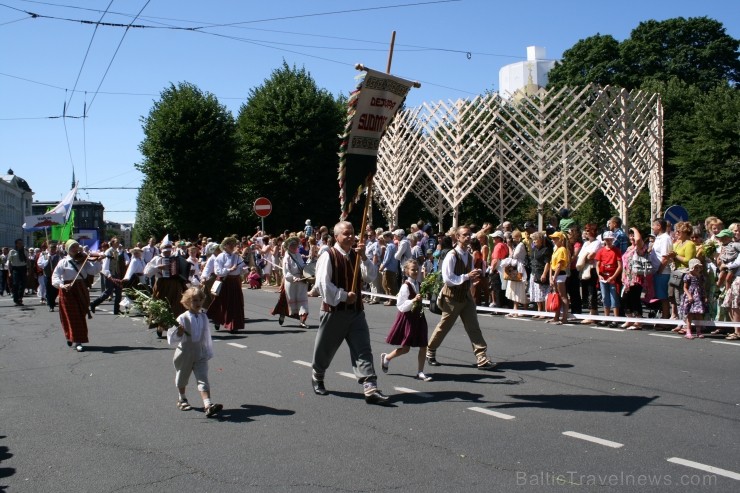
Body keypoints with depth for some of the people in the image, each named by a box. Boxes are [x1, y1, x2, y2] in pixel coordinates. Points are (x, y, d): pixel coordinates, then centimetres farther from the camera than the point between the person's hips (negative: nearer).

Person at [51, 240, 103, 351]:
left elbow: (94, 270, -6)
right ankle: (77, 340, 3)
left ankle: (71, 337, 30)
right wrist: (62, 285, -29)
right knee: (73, 316, -4)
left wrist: (97, 261, -21)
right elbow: (55, 277, -12)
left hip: (82, 290, 3)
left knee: (81, 315, 10)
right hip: (68, 291, -3)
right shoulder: (64, 262, -2)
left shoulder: (84, 261, 6)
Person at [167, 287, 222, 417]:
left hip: (200, 354, 2)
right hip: (185, 354, -2)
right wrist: (179, 333, -33)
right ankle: (182, 399, 44)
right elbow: (172, 339, -14)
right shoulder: (183, 318, -14)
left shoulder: (204, 317, -1)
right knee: (182, 379, 19)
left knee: (203, 379, -10)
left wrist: (208, 352, 13)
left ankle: (208, 405, -20)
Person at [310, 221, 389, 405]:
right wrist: (343, 296, -16)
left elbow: (371, 276, -3)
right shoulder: (328, 256, -11)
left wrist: (364, 257, -16)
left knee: (363, 350, -6)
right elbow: (323, 284, -17)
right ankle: (317, 378, 39)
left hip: (356, 310, 4)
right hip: (334, 310, -4)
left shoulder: (356, 255, 6)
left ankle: (370, 389, -11)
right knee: (325, 348, 13)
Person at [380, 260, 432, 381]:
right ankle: (386, 357, 26)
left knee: (423, 346, 2)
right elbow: (401, 307, -20)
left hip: (418, 318, 7)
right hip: (407, 318, -7)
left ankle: (420, 372, 10)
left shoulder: (418, 284, 6)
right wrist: (413, 300, -30)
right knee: (405, 348, 1)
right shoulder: (406, 286, -17)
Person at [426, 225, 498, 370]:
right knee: (444, 327, 7)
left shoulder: (469, 256, 8)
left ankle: (482, 358, -3)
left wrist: (475, 278, -3)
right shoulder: (451, 256, -17)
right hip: (452, 297, -6)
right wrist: (467, 276, -25)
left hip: (466, 296, 6)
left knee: (473, 327, -1)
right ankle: (430, 352, 27)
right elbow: (447, 279, -22)